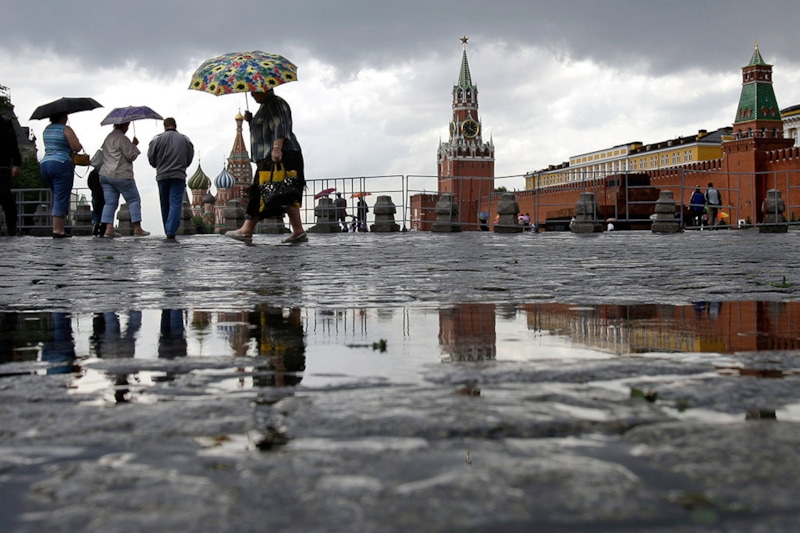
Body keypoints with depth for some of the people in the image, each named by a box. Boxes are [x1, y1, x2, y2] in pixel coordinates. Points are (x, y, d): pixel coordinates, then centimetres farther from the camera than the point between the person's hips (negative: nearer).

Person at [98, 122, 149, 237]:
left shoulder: (108, 138, 17)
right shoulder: (122, 138, -12)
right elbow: (131, 156, -11)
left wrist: (132, 145, 19)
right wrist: (134, 145, 4)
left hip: (105, 175, 8)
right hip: (121, 175, -8)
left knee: (110, 202, 6)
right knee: (134, 200, 2)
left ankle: (109, 229, -4)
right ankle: (137, 229, 1)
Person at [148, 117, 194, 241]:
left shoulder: (157, 139, 0)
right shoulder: (185, 139, 4)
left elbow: (151, 158, 2)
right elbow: (190, 158, 9)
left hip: (162, 176, 1)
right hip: (179, 176, -1)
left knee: (165, 205, 12)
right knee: (176, 204, -6)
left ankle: (168, 232, 19)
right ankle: (171, 232, -20)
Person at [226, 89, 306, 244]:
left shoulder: (275, 102, -5)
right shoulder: (265, 105, 27)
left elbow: (281, 127, -19)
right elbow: (263, 131, 31)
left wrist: (277, 147, -31)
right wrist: (250, 120, 14)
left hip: (279, 157, -11)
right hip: (269, 158, 11)